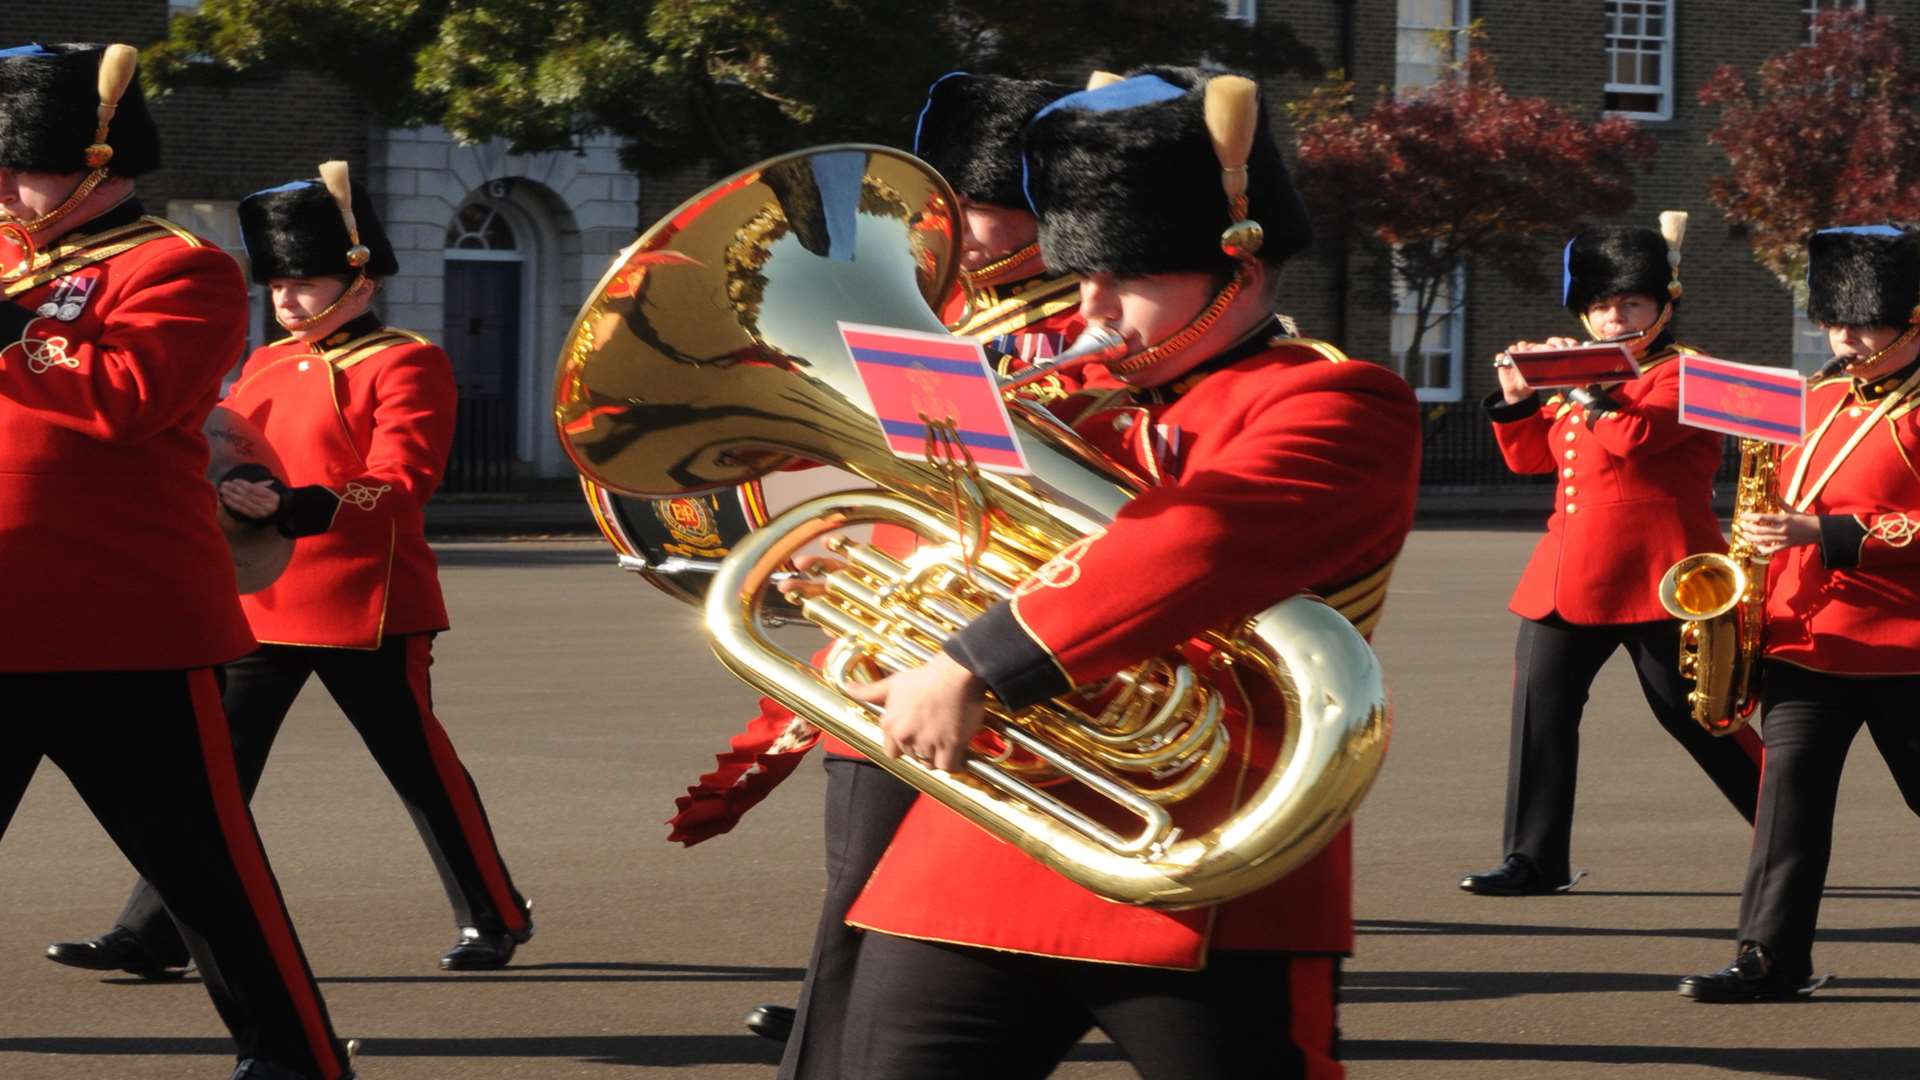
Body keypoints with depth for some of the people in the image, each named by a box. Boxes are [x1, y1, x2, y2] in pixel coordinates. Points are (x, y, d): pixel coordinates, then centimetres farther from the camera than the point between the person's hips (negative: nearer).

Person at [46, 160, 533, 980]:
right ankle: (151, 936, 0)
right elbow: (231, 462, 23)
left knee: (419, 768, 6)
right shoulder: (267, 366, 14)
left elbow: (402, 484, -19)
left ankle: (496, 919, 22)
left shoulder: (404, 365, -8)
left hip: (365, 605, -6)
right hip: (261, 601, 6)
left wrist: (291, 508, -32)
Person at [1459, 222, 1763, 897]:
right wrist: (1517, 398, 6)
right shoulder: (1583, 378, 19)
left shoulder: (1682, 374, -5)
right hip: (1571, 575, 7)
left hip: (1653, 575, -7)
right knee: (1540, 705, -1)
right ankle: (1535, 861, 2)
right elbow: (1530, 456, 20)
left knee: (1694, 711, -1)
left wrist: (1585, 389, -13)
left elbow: (1634, 438, -22)